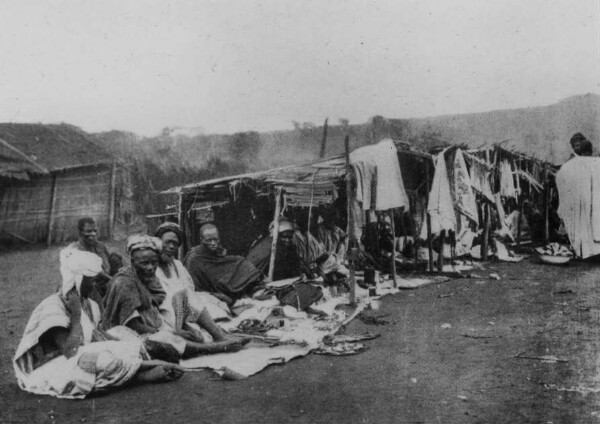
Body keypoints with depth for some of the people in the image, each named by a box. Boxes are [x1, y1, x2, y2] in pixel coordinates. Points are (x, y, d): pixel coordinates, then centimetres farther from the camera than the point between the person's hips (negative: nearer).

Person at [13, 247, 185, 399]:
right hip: (47, 371, -9)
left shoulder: (87, 305, 6)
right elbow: (70, 351, -29)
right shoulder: (53, 307, -22)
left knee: (133, 345, -2)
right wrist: (76, 315, -23)